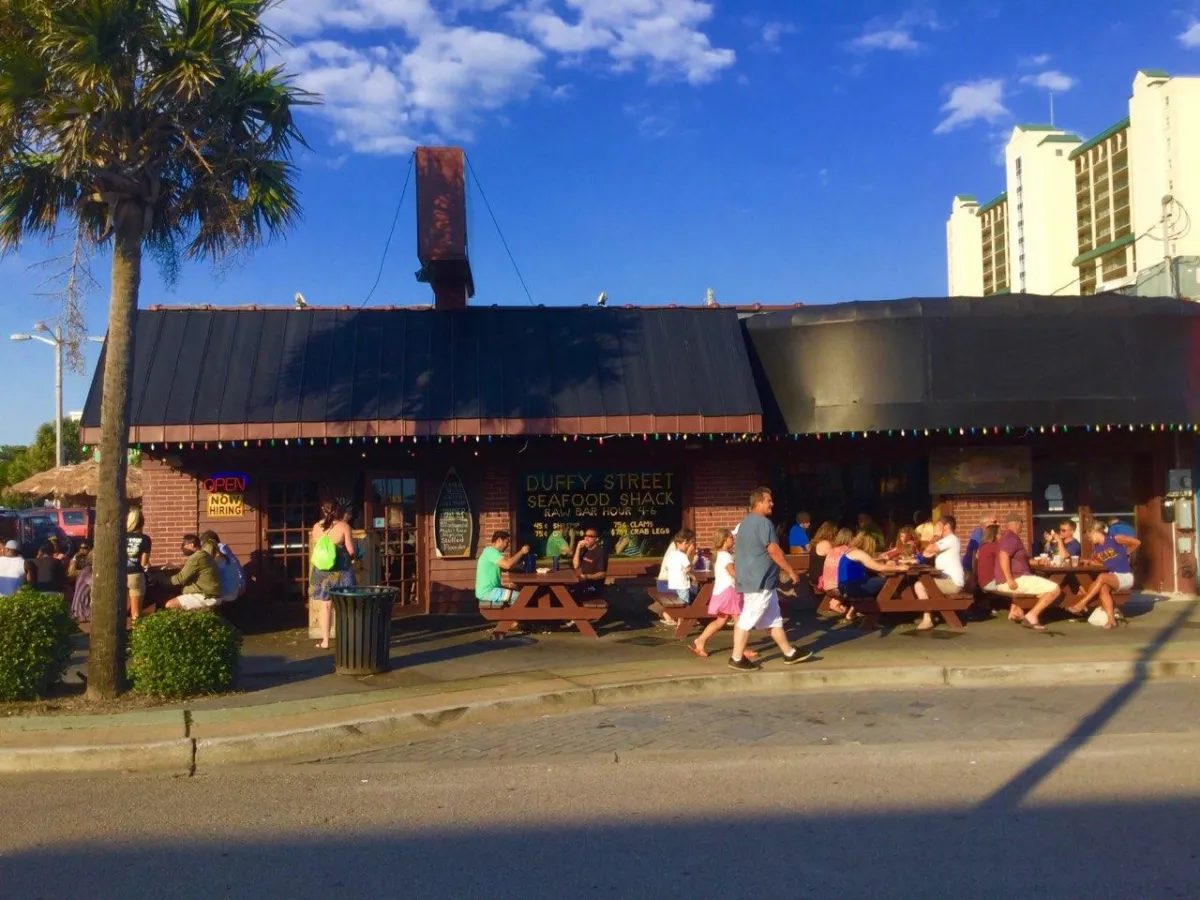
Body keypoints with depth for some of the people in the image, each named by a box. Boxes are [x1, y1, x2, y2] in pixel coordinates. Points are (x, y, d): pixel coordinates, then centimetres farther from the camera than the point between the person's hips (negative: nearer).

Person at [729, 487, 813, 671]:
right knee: (748, 619, -4)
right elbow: (774, 551, -19)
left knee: (773, 619, 14)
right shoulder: (763, 522, -16)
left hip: (753, 578, 11)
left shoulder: (746, 522, 16)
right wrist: (791, 571, -9)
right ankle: (737, 659, 1)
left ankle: (789, 653, 21)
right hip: (759, 581, -11)